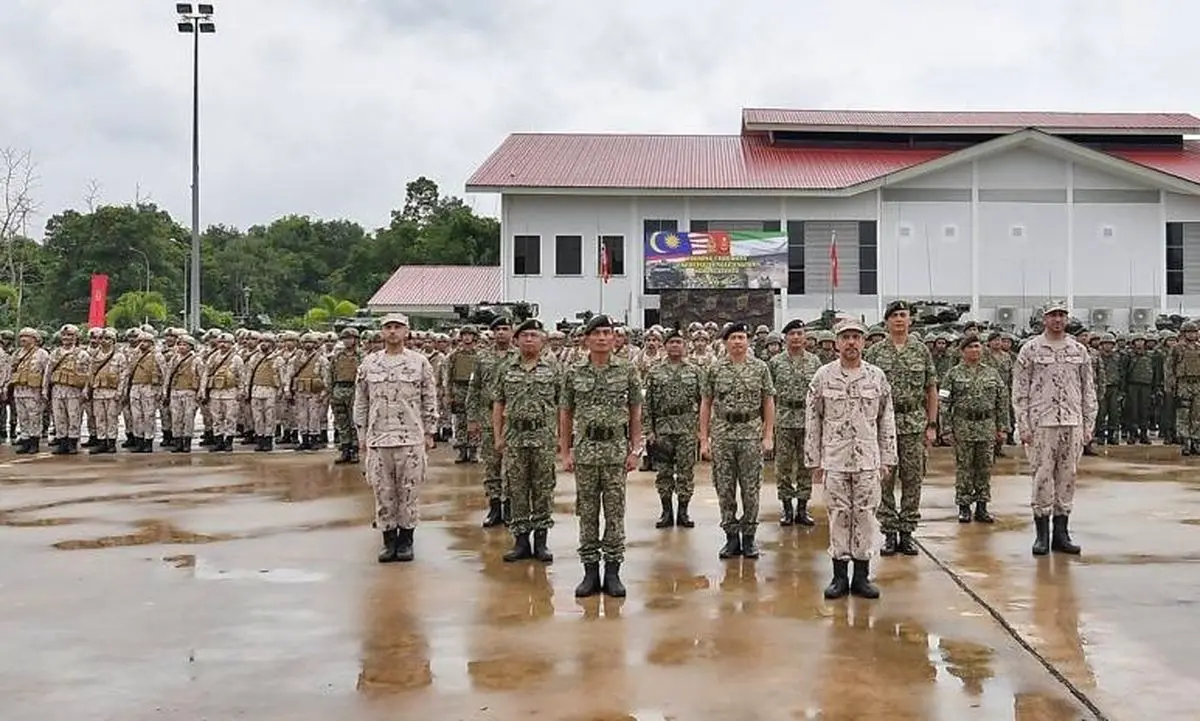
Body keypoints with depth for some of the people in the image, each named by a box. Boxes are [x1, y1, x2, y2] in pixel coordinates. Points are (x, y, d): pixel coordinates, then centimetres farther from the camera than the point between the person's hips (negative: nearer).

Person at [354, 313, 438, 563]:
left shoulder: (420, 362, 2)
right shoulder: (369, 364, 7)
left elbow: (430, 400, 5)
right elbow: (360, 402, 11)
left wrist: (429, 433, 2)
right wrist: (361, 435, 8)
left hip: (411, 439, -2)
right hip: (378, 439, 2)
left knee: (409, 491, 2)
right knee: (383, 492, 4)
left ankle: (406, 540, 12)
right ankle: (389, 540, 14)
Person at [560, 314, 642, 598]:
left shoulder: (627, 370, 1)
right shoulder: (573, 372, 3)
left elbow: (635, 413, 4)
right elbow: (565, 414, 7)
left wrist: (634, 450, -2)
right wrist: (565, 452, 2)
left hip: (617, 450, -1)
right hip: (585, 450, 1)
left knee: (615, 513, 3)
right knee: (587, 513, 5)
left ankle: (613, 572, 10)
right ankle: (590, 572, 13)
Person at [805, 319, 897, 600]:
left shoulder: (877, 376, 4)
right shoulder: (823, 376, 1)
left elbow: (887, 419, 8)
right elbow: (812, 419, 3)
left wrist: (887, 457, 4)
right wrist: (813, 460, 1)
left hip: (868, 460, 1)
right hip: (834, 459, -1)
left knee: (865, 515, 3)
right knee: (838, 515, 3)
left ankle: (862, 576, 12)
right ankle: (839, 575, 11)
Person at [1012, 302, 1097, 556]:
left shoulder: (1079, 351, 12)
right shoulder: (1030, 349, 1)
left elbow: (1088, 390, 13)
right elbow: (1019, 391, -1)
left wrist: (1089, 425, 6)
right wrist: (1023, 426, -7)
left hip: (1072, 423, 3)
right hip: (1041, 423, -3)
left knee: (1067, 477, 6)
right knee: (1042, 478, -3)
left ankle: (1061, 533, 13)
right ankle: (1042, 535, 5)